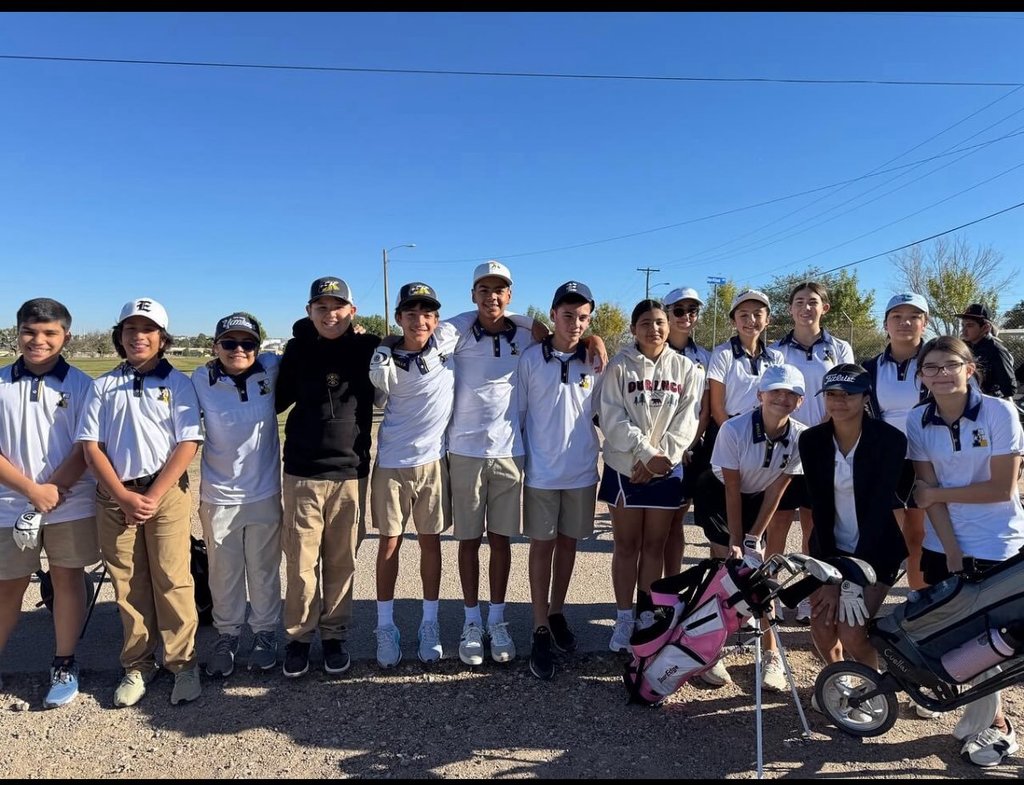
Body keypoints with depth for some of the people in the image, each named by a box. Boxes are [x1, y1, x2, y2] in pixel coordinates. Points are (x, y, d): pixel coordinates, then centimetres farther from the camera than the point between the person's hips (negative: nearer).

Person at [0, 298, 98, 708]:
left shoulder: (81, 385, -3)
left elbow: (86, 448, -5)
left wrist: (53, 489, -15)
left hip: (71, 504, -1)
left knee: (67, 580, 9)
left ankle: (64, 667, 22)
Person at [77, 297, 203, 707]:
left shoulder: (177, 382, 2)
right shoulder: (104, 386, 9)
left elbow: (188, 444, -5)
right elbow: (91, 445, 3)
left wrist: (153, 496, -11)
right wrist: (123, 496, -8)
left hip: (166, 493, -2)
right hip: (114, 496, 3)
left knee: (172, 581, -3)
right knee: (128, 585, 7)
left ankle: (183, 663, 9)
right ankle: (137, 666, 20)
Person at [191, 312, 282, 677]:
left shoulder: (271, 369, -6)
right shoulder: (201, 380, -8)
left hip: (264, 493, 0)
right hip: (218, 495, 0)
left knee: (264, 571, 13)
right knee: (224, 573, 13)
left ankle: (265, 633, 31)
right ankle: (226, 635, 32)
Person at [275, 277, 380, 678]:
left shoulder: (368, 348, 0)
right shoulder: (297, 350, 3)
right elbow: (278, 399, 13)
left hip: (351, 472, 0)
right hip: (302, 473, 0)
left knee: (342, 562, 9)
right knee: (301, 562, 4)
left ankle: (334, 635, 26)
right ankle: (298, 637, 23)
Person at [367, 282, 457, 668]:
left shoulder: (447, 338, -5)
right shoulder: (384, 360, -9)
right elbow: (373, 401, 7)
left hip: (433, 460, 1)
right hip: (392, 463, -1)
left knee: (430, 541, 11)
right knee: (390, 542, 8)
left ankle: (430, 624, 24)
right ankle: (386, 627, 22)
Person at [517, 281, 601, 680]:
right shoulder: (530, 358, -5)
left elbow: (600, 413, 12)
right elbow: (518, 412, 0)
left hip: (582, 471, 2)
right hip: (541, 471, -2)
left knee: (568, 543, 14)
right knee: (542, 546, 5)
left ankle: (557, 613, 31)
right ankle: (541, 630, 13)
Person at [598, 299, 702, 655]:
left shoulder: (685, 369, 5)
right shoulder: (619, 367, -1)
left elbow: (686, 421, -2)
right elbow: (612, 418, -9)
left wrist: (662, 456, -13)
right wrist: (646, 453, -17)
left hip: (667, 469, 2)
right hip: (625, 468, -1)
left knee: (655, 545, 8)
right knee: (626, 545, 6)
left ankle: (646, 616, 20)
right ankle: (624, 618, 16)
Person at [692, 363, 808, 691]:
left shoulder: (800, 437, -21)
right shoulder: (733, 429, -30)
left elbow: (776, 491, -14)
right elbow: (732, 490, -23)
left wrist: (753, 539, -12)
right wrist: (735, 541, -19)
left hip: (756, 498, 3)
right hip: (718, 495, -3)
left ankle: (771, 653, 14)